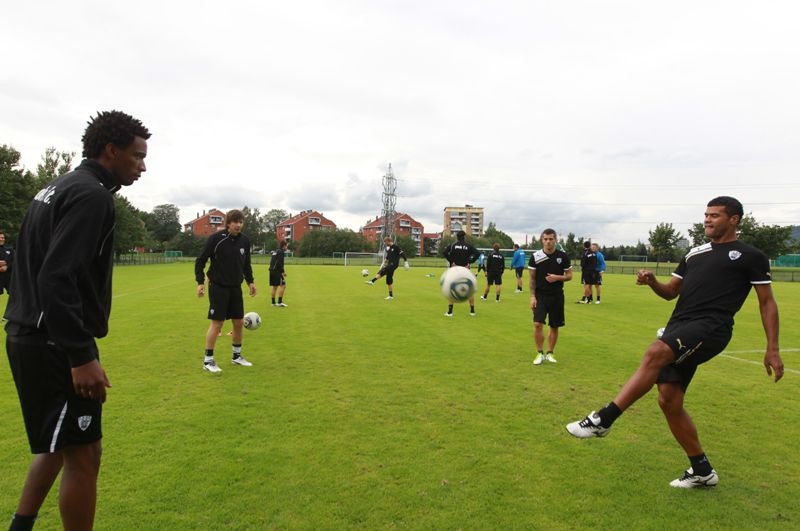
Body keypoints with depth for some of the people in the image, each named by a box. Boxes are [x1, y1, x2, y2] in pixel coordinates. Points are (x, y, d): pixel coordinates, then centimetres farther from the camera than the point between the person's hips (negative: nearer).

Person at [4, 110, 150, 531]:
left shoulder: (59, 187, 16)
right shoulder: (91, 195, -14)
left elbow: (39, 267, 19)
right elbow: (58, 278, -24)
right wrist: (81, 356, -23)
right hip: (54, 344, -10)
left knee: (59, 444, 22)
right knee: (83, 454, 0)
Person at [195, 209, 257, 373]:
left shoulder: (245, 241, 3)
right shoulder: (215, 238, -13)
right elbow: (200, 260, -8)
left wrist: (250, 281, 10)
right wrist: (200, 282, -14)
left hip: (236, 287, 6)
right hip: (218, 287, -5)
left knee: (239, 322, 9)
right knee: (216, 323, -4)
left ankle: (236, 356, 25)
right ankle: (208, 360, 9)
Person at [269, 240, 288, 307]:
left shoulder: (275, 251, 18)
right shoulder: (281, 252, -10)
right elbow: (279, 263, -20)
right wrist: (283, 272, -14)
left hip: (272, 271, 10)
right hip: (277, 271, -10)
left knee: (274, 287, 14)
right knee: (283, 285, -8)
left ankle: (273, 302, 17)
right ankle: (279, 302, -11)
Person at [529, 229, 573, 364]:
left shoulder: (563, 256, -2)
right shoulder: (535, 256, -3)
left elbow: (569, 276, 4)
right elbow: (532, 278, 2)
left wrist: (557, 277, -16)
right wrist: (532, 296, -4)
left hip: (557, 296, 1)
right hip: (540, 295, -1)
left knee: (554, 327, 7)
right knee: (537, 324, -13)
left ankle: (550, 353, 24)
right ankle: (540, 353, 3)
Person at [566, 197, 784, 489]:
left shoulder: (750, 256, 7)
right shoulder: (694, 253, 23)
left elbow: (767, 302, 9)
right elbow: (671, 292, 25)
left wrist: (772, 349, 3)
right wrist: (652, 282, 3)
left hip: (710, 327, -7)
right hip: (679, 328, 7)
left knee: (655, 353, -34)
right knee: (668, 400, 4)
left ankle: (602, 420, -32)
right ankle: (702, 470, 23)